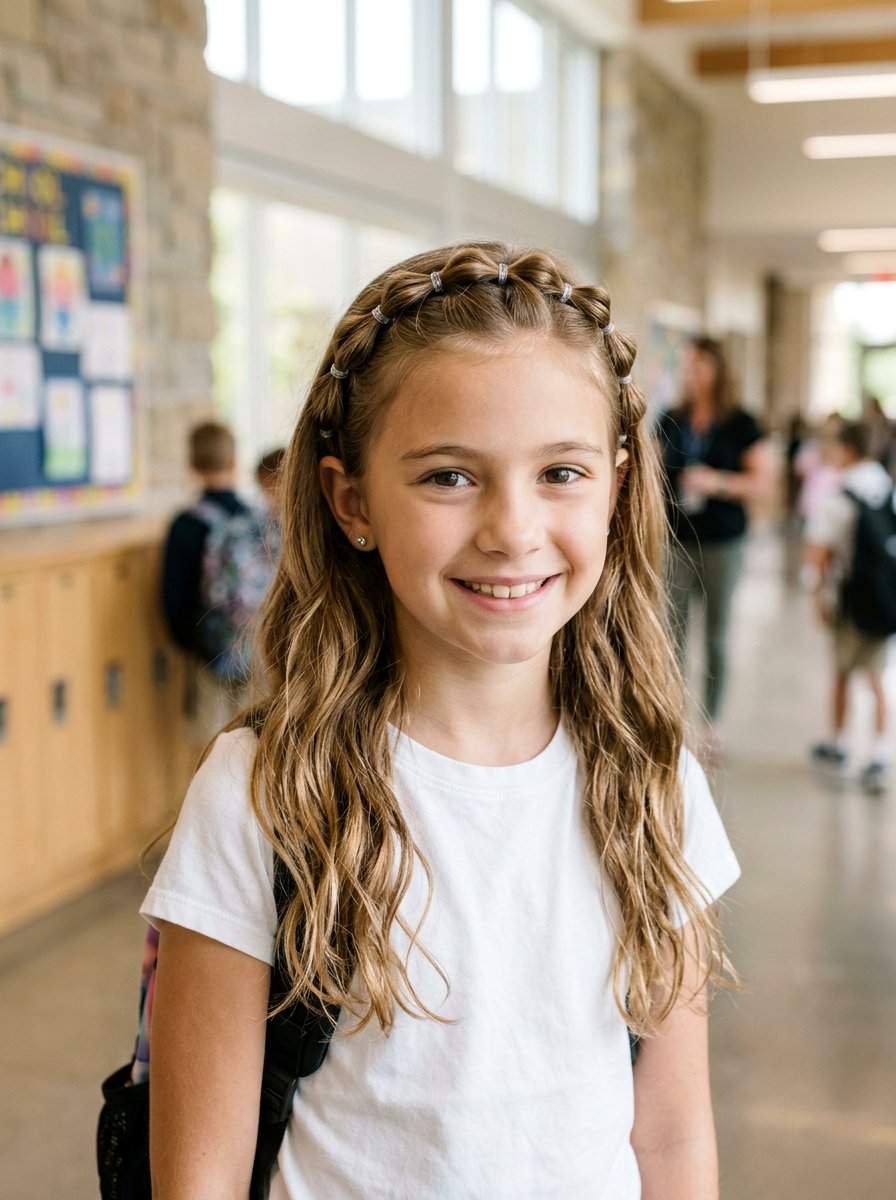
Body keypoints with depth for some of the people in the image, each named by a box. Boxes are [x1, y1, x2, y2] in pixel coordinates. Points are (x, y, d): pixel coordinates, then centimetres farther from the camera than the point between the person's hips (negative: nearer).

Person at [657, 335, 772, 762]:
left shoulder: (741, 424, -2)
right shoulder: (670, 422, 6)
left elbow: (763, 481, -4)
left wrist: (717, 481, -17)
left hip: (722, 542, -2)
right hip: (676, 539, 2)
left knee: (716, 634, 5)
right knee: (674, 631, 1)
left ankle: (711, 724, 15)